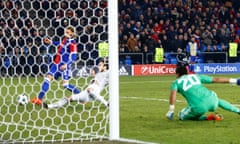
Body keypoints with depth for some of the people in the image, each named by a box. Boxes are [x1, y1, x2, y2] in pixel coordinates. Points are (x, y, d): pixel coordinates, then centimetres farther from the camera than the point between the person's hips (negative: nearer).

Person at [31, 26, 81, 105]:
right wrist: (51, 42, 33)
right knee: (48, 78, 0)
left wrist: (66, 65, -28)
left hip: (64, 66, -8)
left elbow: (73, 57, -19)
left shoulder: (72, 43, -15)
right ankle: (39, 99, 1)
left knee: (65, 84, -9)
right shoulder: (65, 39, 8)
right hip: (57, 63, 8)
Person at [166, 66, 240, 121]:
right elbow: (216, 79, 24)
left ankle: (208, 117, 1)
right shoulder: (196, 76, 25)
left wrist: (171, 111, -5)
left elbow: (173, 94, -7)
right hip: (211, 99, 6)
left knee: (182, 116, 17)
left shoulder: (176, 82, 16)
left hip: (199, 108, -6)